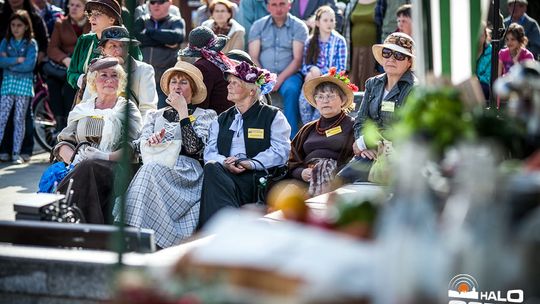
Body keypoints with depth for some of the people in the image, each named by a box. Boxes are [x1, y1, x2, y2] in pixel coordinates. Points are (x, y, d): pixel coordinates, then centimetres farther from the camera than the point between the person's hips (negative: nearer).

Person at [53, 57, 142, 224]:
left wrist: (105, 157, -17)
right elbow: (63, 143, 15)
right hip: (79, 167, 3)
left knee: (89, 168, -37)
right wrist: (74, 158, -8)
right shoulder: (81, 109, 23)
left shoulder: (128, 109, 14)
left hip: (113, 168, -3)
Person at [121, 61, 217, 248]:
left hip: (186, 172, -3)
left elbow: (195, 147, -4)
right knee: (148, 170, -35)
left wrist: (182, 111, -1)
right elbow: (139, 147, 13)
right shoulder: (155, 115, 29)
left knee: (151, 171, -34)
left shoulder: (205, 115, 16)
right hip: (154, 167, 3)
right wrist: (150, 141, -11)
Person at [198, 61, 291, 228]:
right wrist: (224, 162, -10)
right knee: (212, 166, -33)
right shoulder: (222, 119, 28)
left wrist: (250, 163, -15)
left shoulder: (273, 116, 13)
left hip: (258, 177, -4)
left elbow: (281, 151, -2)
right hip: (225, 173, 4)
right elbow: (209, 152, 14)